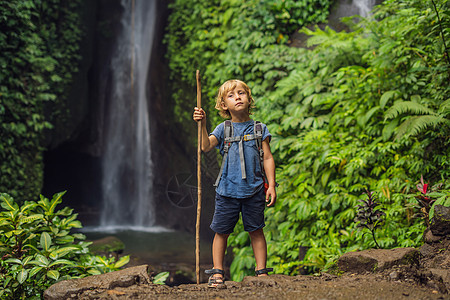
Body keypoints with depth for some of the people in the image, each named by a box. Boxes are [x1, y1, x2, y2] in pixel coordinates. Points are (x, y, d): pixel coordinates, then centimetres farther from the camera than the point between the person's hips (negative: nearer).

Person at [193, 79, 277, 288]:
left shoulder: (259, 129, 5)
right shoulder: (223, 129, 5)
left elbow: (267, 158, 5)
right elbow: (206, 147, -11)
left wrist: (271, 185, -1)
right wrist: (202, 125, -23)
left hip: (254, 191, 0)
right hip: (227, 190, 0)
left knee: (256, 231, 7)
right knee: (221, 231, 5)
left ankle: (261, 271, 16)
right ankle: (217, 272, 14)